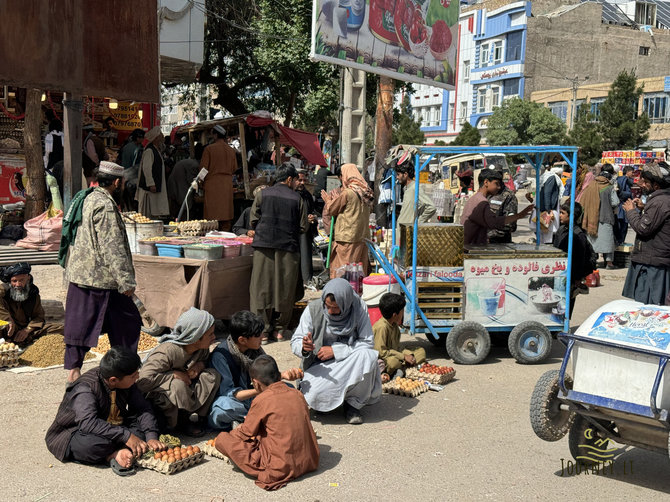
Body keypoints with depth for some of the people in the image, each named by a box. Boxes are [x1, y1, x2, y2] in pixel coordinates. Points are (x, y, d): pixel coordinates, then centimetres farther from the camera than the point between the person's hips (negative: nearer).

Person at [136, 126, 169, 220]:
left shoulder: (156, 150, 15)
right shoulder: (149, 151, -15)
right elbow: (146, 169, -21)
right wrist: (151, 184, -24)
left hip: (157, 186, 10)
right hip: (150, 187, -10)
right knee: (149, 212, -6)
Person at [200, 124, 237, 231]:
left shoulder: (209, 149, -7)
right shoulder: (231, 150, 6)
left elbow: (203, 168, -4)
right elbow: (235, 168, 11)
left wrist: (202, 184, 8)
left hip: (213, 183, -4)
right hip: (227, 184, 4)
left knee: (213, 213, -1)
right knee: (225, 211, 9)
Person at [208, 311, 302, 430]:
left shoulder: (255, 349, -2)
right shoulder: (220, 355, -22)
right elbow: (227, 393, -25)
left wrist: (283, 375, -14)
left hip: (248, 399, 7)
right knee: (224, 404, -41)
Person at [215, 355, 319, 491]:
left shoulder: (261, 400, -10)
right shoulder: (297, 394, 5)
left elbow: (245, 434, 1)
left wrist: (230, 434, 24)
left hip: (282, 468, -6)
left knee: (222, 440, -3)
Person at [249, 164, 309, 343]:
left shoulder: (262, 195, 3)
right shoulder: (297, 199, 0)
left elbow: (253, 221, 4)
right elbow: (303, 227, 1)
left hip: (263, 246, 1)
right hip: (288, 248, -1)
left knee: (262, 289, 4)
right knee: (284, 290, 9)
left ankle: (263, 330, 3)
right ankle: (279, 329, 15)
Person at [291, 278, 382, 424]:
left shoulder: (358, 307, -13)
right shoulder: (313, 309, -11)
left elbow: (368, 342, -13)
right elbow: (295, 341, -7)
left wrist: (335, 350, -19)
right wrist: (304, 347, -32)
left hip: (350, 363, 0)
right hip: (321, 365, 0)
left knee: (367, 356, -33)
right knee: (313, 393, -29)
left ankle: (353, 403, -10)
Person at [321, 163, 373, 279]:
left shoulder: (347, 193, -14)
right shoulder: (366, 192, 8)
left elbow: (331, 210, -2)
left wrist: (328, 200, 18)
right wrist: (336, 199, 30)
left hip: (347, 239, -7)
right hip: (363, 237, 7)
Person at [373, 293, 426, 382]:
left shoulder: (394, 325, 6)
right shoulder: (381, 327, -22)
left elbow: (397, 347, 10)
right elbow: (380, 352, -26)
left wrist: (408, 354, -9)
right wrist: (403, 357, -21)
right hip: (380, 360, -9)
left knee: (421, 352, 2)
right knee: (393, 361, -42)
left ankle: (400, 370, -16)